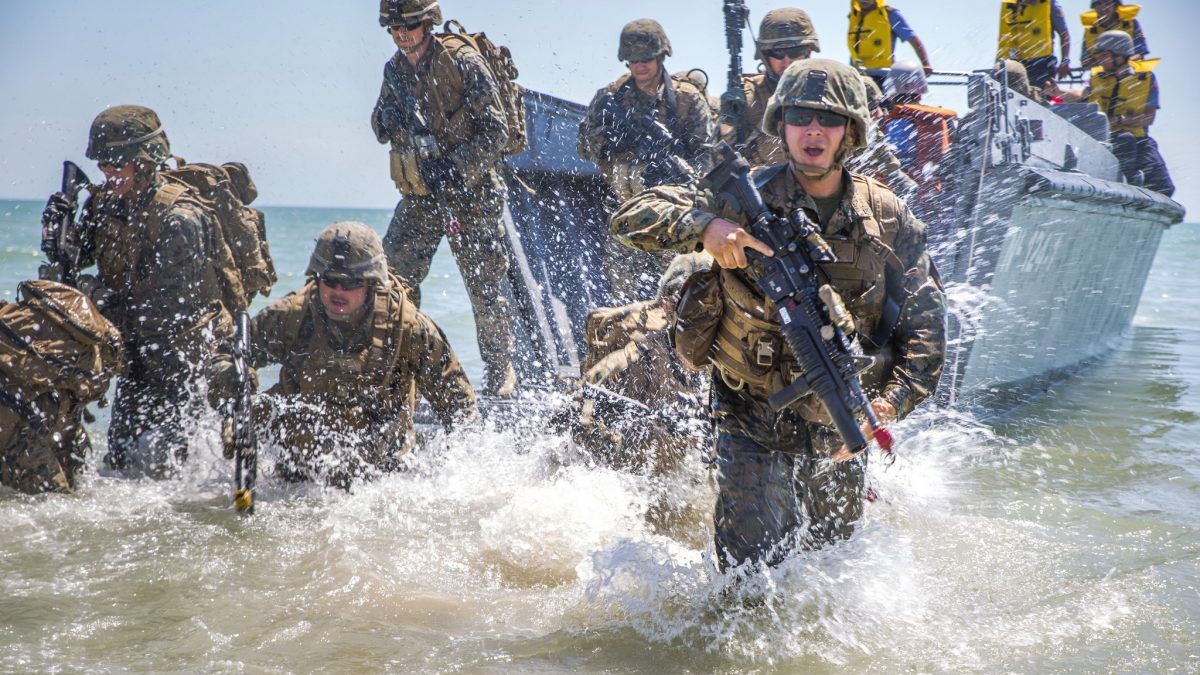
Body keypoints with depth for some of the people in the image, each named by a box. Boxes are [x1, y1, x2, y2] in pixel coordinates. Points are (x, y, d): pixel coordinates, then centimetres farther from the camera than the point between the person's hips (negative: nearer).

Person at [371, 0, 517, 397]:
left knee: (484, 286, 1)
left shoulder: (463, 62, -11)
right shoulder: (395, 70, 7)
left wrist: (455, 167, -23)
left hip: (472, 192, -5)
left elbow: (495, 130, -13)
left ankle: (501, 370, 17)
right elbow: (381, 131, 12)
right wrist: (387, 117, -12)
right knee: (394, 279, -3)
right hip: (419, 197, 5)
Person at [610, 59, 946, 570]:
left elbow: (924, 321, -3)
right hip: (752, 426, -3)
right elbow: (631, 216, -13)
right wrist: (705, 228, -32)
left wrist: (894, 398, -20)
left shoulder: (887, 217, -2)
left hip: (839, 426, 3)